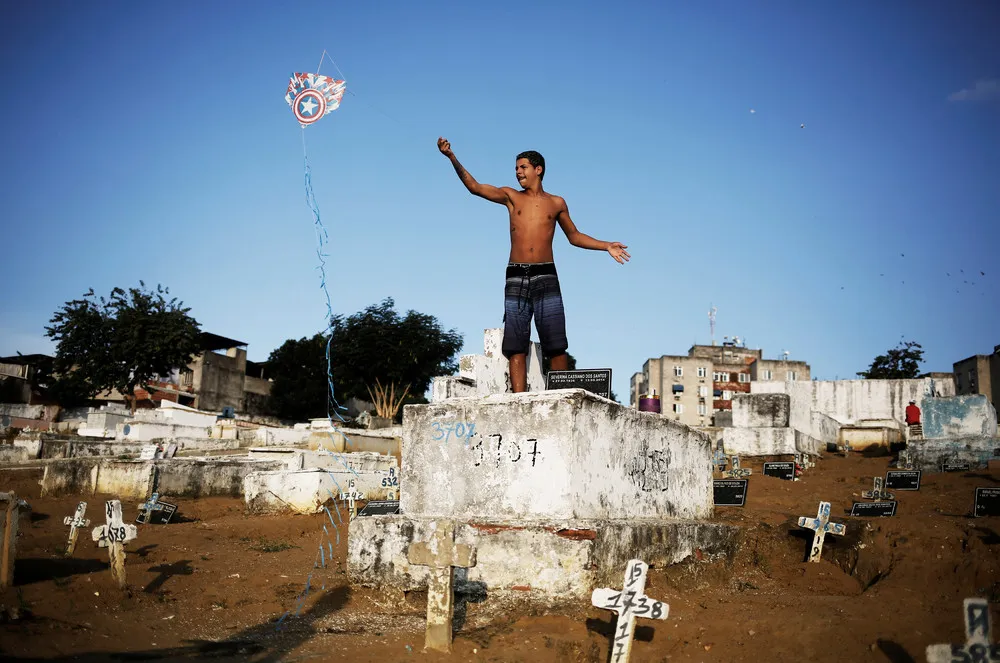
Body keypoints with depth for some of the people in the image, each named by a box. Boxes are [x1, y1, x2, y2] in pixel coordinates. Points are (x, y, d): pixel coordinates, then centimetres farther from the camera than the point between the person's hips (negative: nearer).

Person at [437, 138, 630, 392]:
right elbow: (475, 187, 3)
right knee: (515, 346, -5)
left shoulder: (556, 203, 14)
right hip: (516, 278, 1)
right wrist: (452, 157, -8)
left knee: (556, 346, -5)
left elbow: (574, 236, 23)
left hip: (545, 277, 0)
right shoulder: (511, 197, 13)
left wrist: (606, 246, 13)